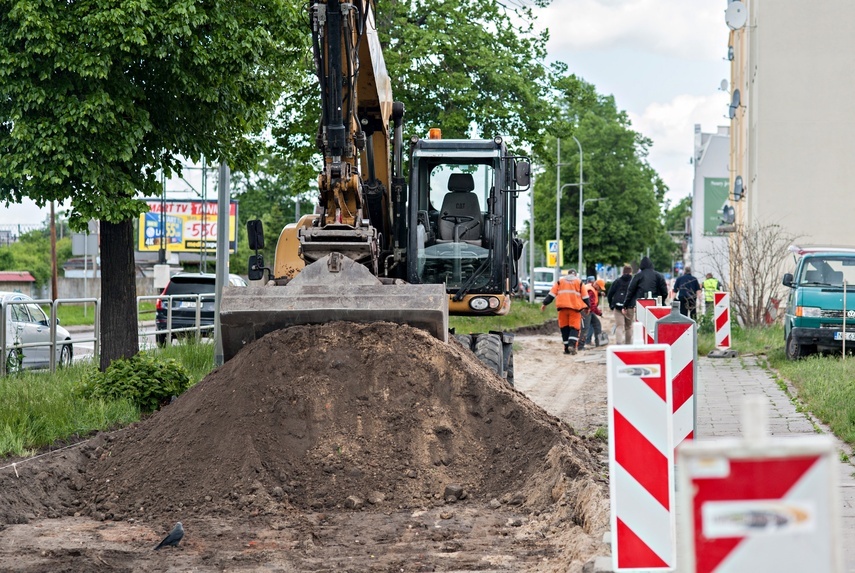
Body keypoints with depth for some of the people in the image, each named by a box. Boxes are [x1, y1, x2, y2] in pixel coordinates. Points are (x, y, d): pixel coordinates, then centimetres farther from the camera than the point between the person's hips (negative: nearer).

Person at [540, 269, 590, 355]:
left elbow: (552, 293, 8)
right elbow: (584, 296, 10)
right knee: (574, 327, -2)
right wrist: (586, 307, 19)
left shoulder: (560, 281, 14)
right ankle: (572, 344, -25)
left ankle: (567, 349, 6)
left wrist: (545, 303, 8)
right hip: (575, 307, -1)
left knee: (564, 328, 8)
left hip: (563, 307, 1)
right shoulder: (578, 282, 11)